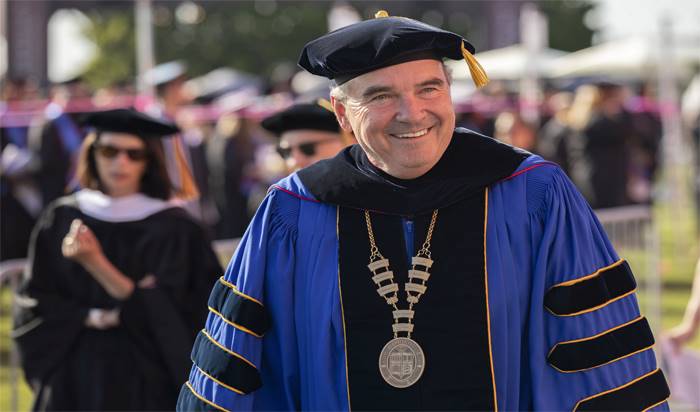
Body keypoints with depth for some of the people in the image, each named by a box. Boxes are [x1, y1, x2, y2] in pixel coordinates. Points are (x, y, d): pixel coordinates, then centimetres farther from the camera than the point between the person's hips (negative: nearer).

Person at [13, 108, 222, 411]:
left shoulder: (172, 227, -4)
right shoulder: (61, 220, 5)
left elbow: (166, 316, -12)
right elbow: (34, 304, 4)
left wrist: (97, 265, -21)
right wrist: (97, 317, -12)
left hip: (148, 386, -2)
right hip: (73, 384, 2)